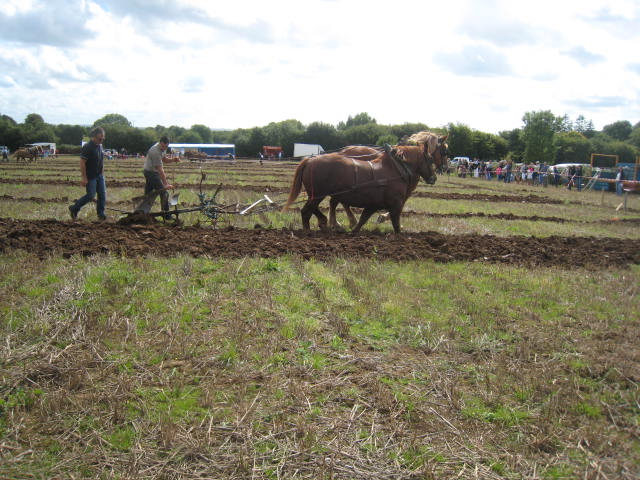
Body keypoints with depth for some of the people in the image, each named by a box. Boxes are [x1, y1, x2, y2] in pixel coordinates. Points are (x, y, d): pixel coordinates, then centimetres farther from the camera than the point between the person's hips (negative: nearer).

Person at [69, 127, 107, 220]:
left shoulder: (100, 146, 8)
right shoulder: (87, 147, -18)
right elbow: (82, 163, -19)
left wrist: (102, 172, 18)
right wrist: (84, 178, -21)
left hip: (99, 175, 8)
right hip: (90, 176, -8)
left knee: (102, 194, 3)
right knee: (90, 195, -4)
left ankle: (101, 213, 12)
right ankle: (74, 208, 12)